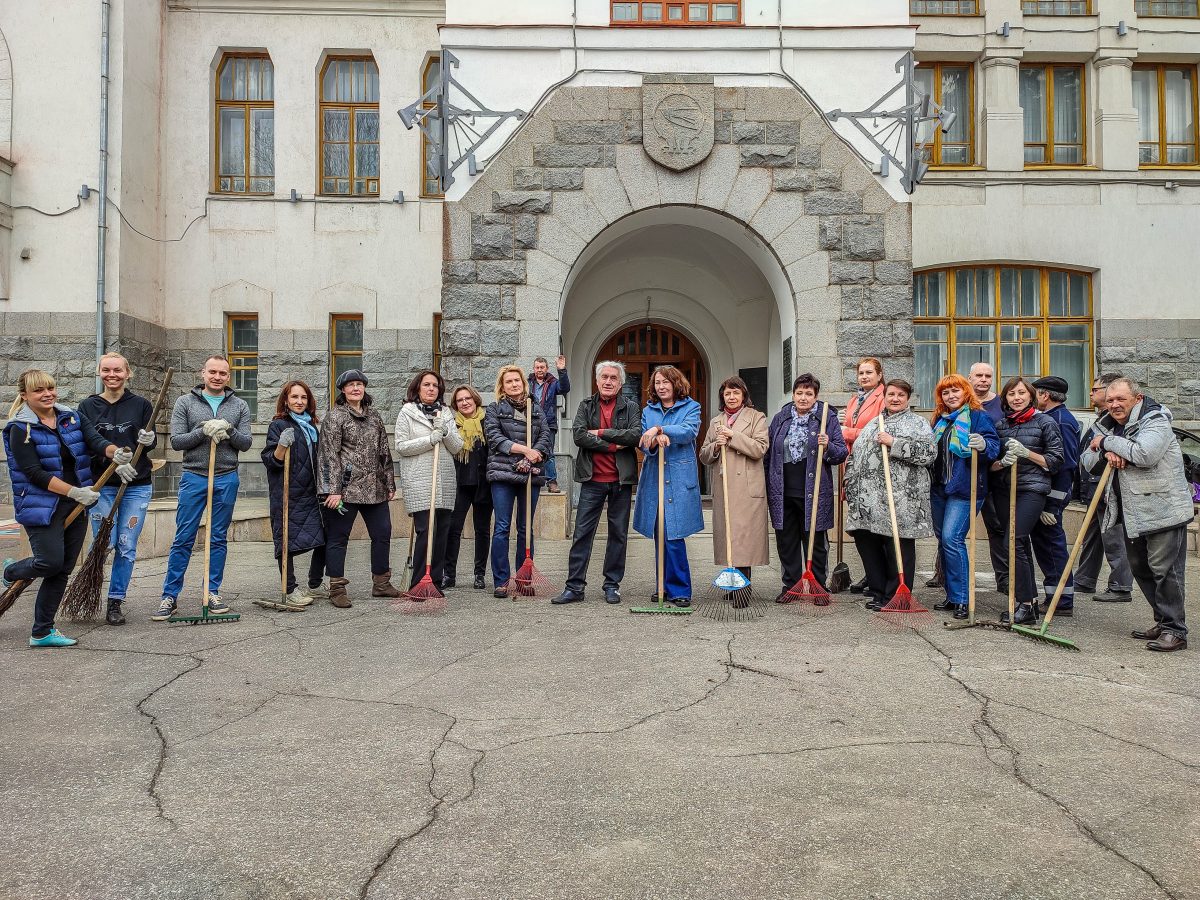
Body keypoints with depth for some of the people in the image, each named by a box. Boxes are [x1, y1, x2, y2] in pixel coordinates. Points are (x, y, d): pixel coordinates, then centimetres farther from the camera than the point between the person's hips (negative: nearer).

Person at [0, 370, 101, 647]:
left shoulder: (71, 417, 9)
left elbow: (89, 451, 20)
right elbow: (35, 473, -15)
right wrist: (74, 492, -19)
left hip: (75, 506, 5)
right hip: (41, 506, -5)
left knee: (63, 570, 5)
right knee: (50, 561, -14)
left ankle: (42, 632, 16)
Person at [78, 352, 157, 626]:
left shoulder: (141, 405, 4)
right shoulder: (88, 407, 4)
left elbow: (152, 442, 5)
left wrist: (149, 439, -18)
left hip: (137, 485, 1)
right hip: (101, 484, 0)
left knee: (127, 547, 2)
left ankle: (115, 603, 12)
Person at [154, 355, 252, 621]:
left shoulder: (239, 406, 8)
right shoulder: (185, 402, 4)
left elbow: (246, 443, 2)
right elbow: (176, 441, -3)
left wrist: (229, 430, -16)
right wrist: (204, 431, -17)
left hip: (227, 479, 2)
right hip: (194, 477, -1)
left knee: (218, 539, 8)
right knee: (183, 540, 0)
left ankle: (213, 593, 17)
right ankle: (170, 596, 7)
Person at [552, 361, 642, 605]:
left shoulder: (630, 407, 5)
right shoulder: (586, 406, 8)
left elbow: (636, 435, -12)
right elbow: (578, 435, -8)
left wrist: (601, 433, -12)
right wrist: (612, 446, -13)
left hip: (621, 479, 0)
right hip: (592, 478, 0)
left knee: (618, 533, 7)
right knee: (582, 532, -1)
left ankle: (612, 586, 17)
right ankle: (575, 587, 3)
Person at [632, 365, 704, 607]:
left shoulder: (691, 407, 5)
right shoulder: (648, 411, 15)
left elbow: (689, 431, -15)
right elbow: (644, 444, 5)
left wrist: (659, 429, -25)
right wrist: (655, 442, -18)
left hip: (680, 480, -4)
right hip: (653, 479, 4)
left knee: (673, 537, -10)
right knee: (660, 536, 9)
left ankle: (679, 591, -1)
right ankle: (665, 588, 19)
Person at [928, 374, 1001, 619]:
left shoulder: (979, 417, -4)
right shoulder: (939, 420, 16)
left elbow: (994, 447, -17)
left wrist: (984, 445, -37)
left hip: (964, 489, -7)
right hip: (939, 488, 8)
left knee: (952, 539, -15)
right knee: (942, 540, 10)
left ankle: (961, 599, -7)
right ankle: (952, 596, 20)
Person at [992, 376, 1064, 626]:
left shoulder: (1045, 422, 0)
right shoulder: (1000, 425, 11)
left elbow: (1055, 461, -2)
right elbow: (991, 464, 10)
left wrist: (1026, 452, -14)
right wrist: (1002, 462, -12)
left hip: (1032, 489, -5)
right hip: (1004, 489, 5)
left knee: (1014, 542, -16)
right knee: (1021, 544, 11)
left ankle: (1026, 604, -10)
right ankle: (1031, 600, 21)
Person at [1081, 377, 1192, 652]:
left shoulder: (1155, 422, -12)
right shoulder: (1109, 425, 12)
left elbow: (1144, 454, -30)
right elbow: (1087, 462, 9)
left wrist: (1107, 442, -17)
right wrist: (1107, 453, -12)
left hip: (1163, 512, -9)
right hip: (1132, 514, 9)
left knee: (1164, 569, -7)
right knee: (1140, 569, 15)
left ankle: (1175, 630, 1)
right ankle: (1162, 621, 28)